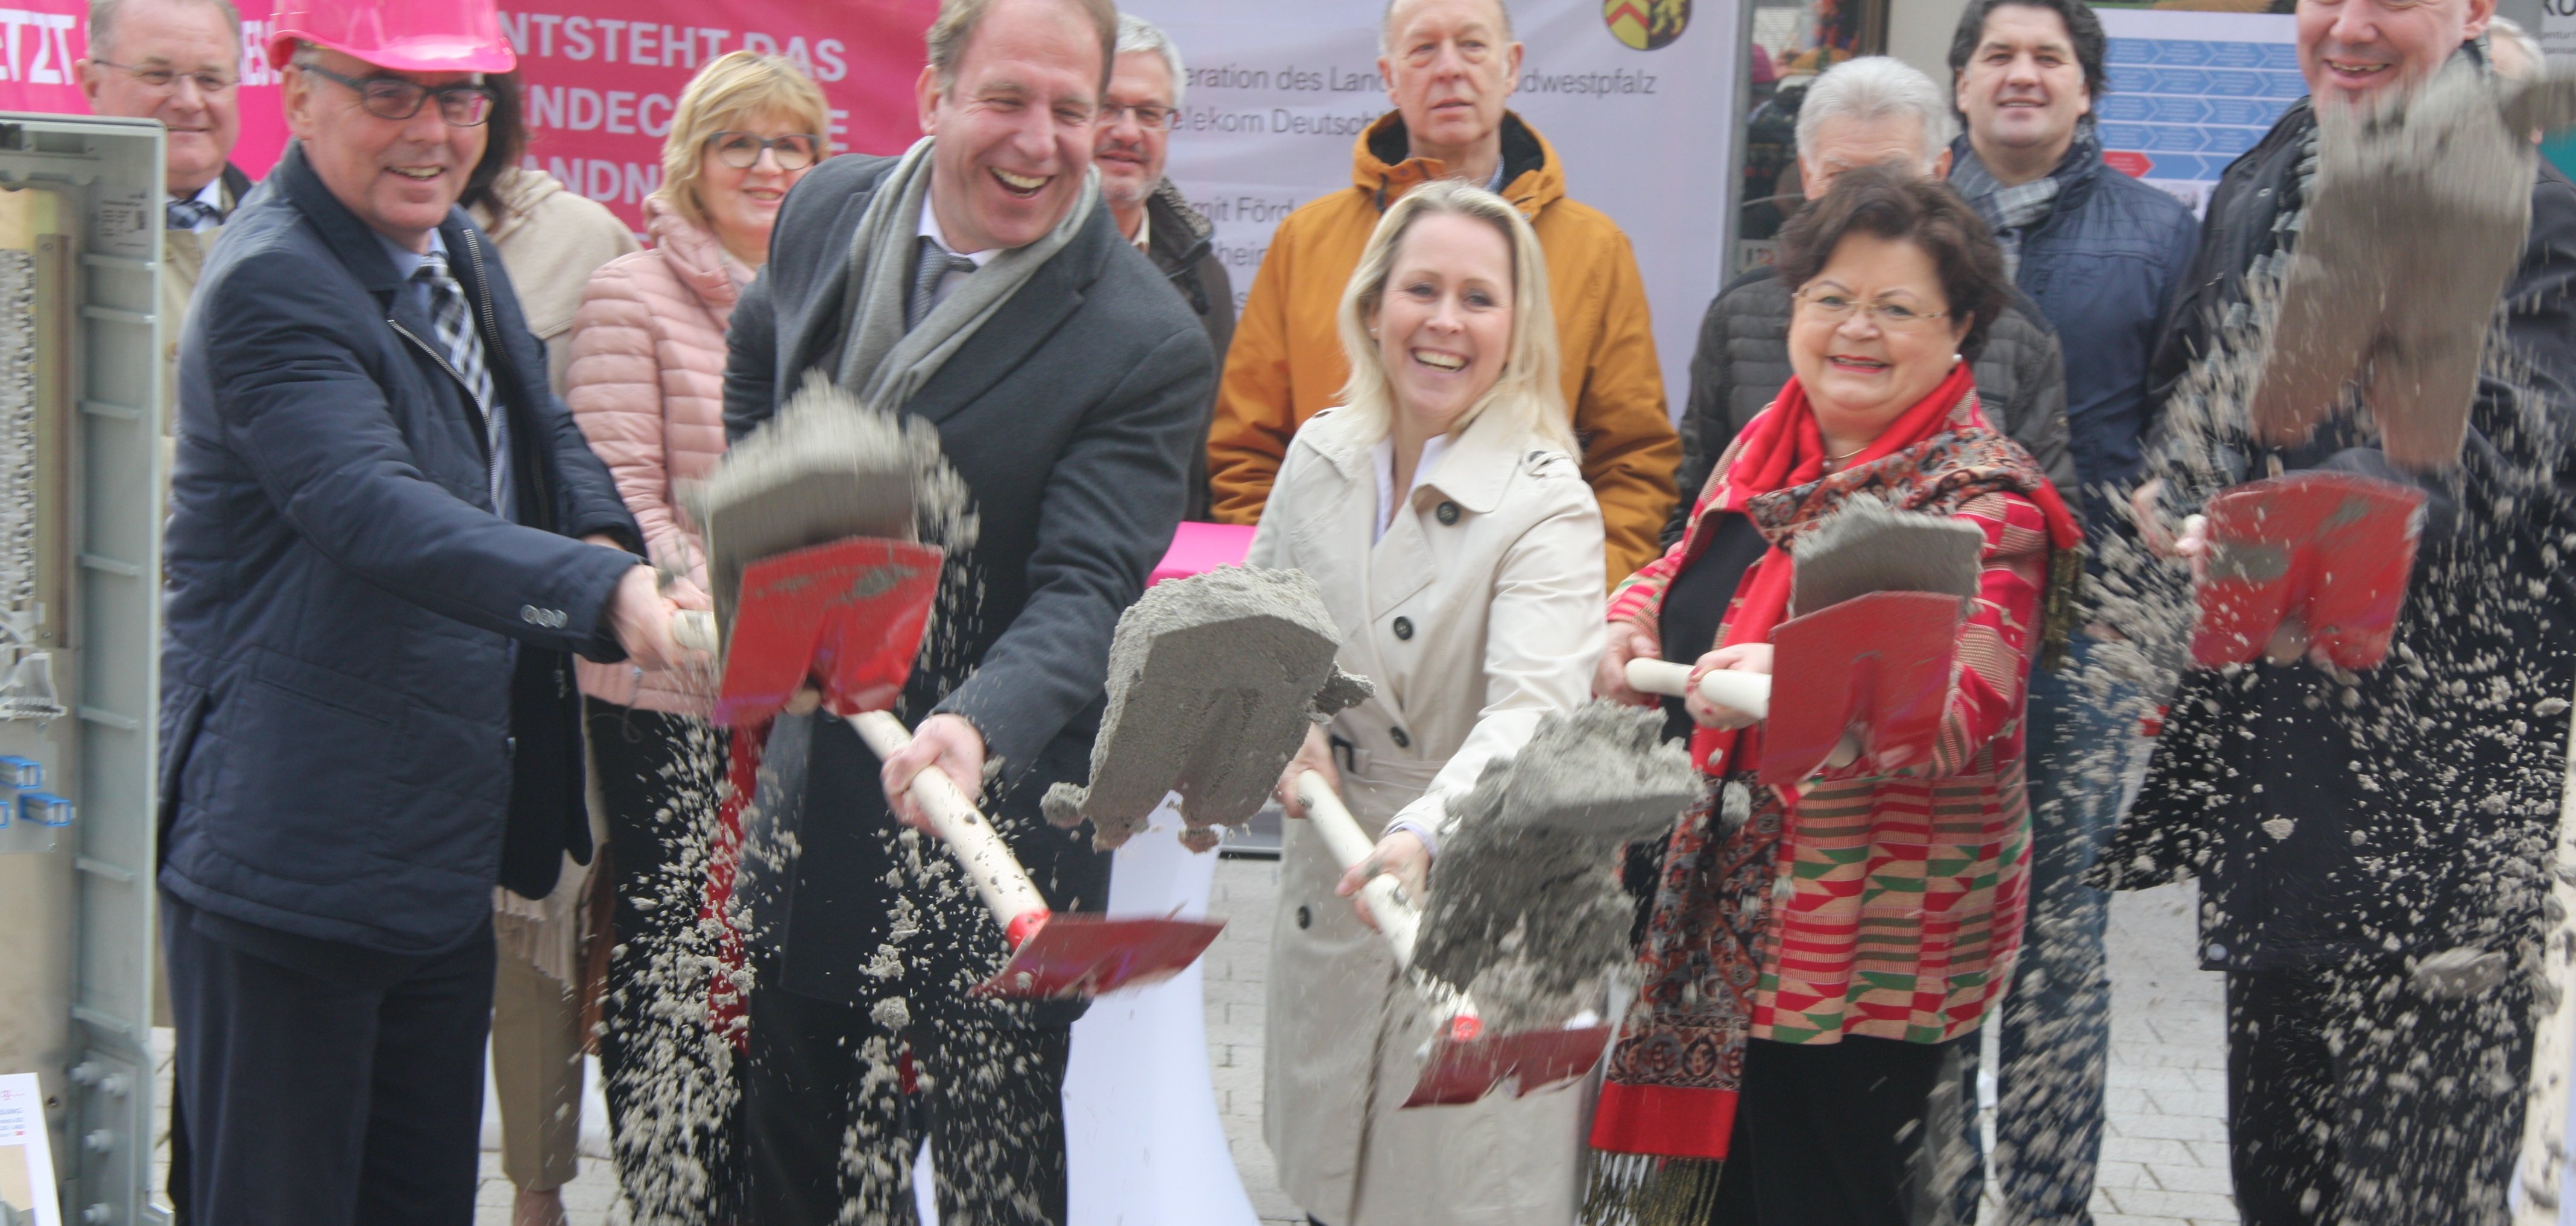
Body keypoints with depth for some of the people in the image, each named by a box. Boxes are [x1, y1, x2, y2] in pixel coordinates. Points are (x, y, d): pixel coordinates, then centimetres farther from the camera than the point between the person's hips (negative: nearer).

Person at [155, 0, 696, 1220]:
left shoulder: (458, 252, 12)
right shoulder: (271, 287, -17)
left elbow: (544, 437, 22)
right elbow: (374, 509, -32)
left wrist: (607, 544, -2)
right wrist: (603, 596, -45)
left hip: (443, 845, 9)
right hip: (292, 855, -9)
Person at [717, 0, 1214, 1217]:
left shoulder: (1147, 346, -18)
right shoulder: (827, 212, -1)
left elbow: (1086, 590, -25)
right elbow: (754, 356, 21)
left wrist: (978, 727, -42)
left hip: (996, 792, -5)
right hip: (804, 762, 5)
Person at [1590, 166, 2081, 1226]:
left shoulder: (1984, 502, -14)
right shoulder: (1766, 447, 8)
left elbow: (1950, 708, -28)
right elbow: (1692, 573, 25)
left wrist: (1792, 676, -46)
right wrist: (1636, 624, 2)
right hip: (1731, 927, 7)